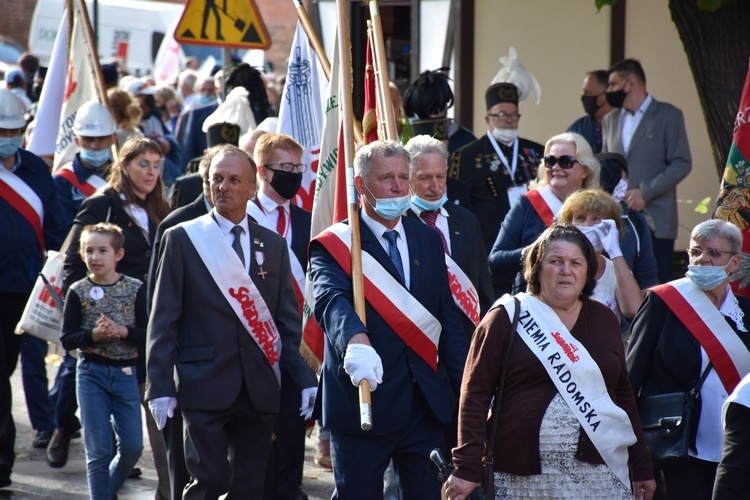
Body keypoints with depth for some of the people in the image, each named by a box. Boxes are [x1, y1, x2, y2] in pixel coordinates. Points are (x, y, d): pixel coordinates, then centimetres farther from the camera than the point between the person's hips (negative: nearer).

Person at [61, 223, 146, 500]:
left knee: (132, 446, 2)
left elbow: (148, 334, -2)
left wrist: (123, 331, -19)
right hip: (91, 373, -1)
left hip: (125, 373, 1)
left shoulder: (135, 289, 0)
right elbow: (67, 339, -3)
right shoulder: (78, 292, -1)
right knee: (98, 449, -2)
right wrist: (94, 335, -19)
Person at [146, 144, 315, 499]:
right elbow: (163, 320, 0)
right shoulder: (181, 239, 3)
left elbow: (288, 319, 13)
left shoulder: (273, 245, 12)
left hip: (259, 390, 3)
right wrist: (160, 387, -7)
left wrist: (305, 379, 4)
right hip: (203, 386, -3)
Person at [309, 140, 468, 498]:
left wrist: (465, 386, 5)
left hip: (426, 403, 5)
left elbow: (447, 317, 13)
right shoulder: (333, 246, -7)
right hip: (363, 402, -5)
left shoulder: (428, 241, 11)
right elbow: (332, 301, -27)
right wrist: (356, 340, -48)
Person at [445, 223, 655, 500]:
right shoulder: (507, 318, 1)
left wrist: (641, 466, 17)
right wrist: (467, 468, -11)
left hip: (599, 475, 3)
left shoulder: (604, 320, 15)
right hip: (526, 476, -3)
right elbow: (476, 394, -3)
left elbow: (623, 392, 19)